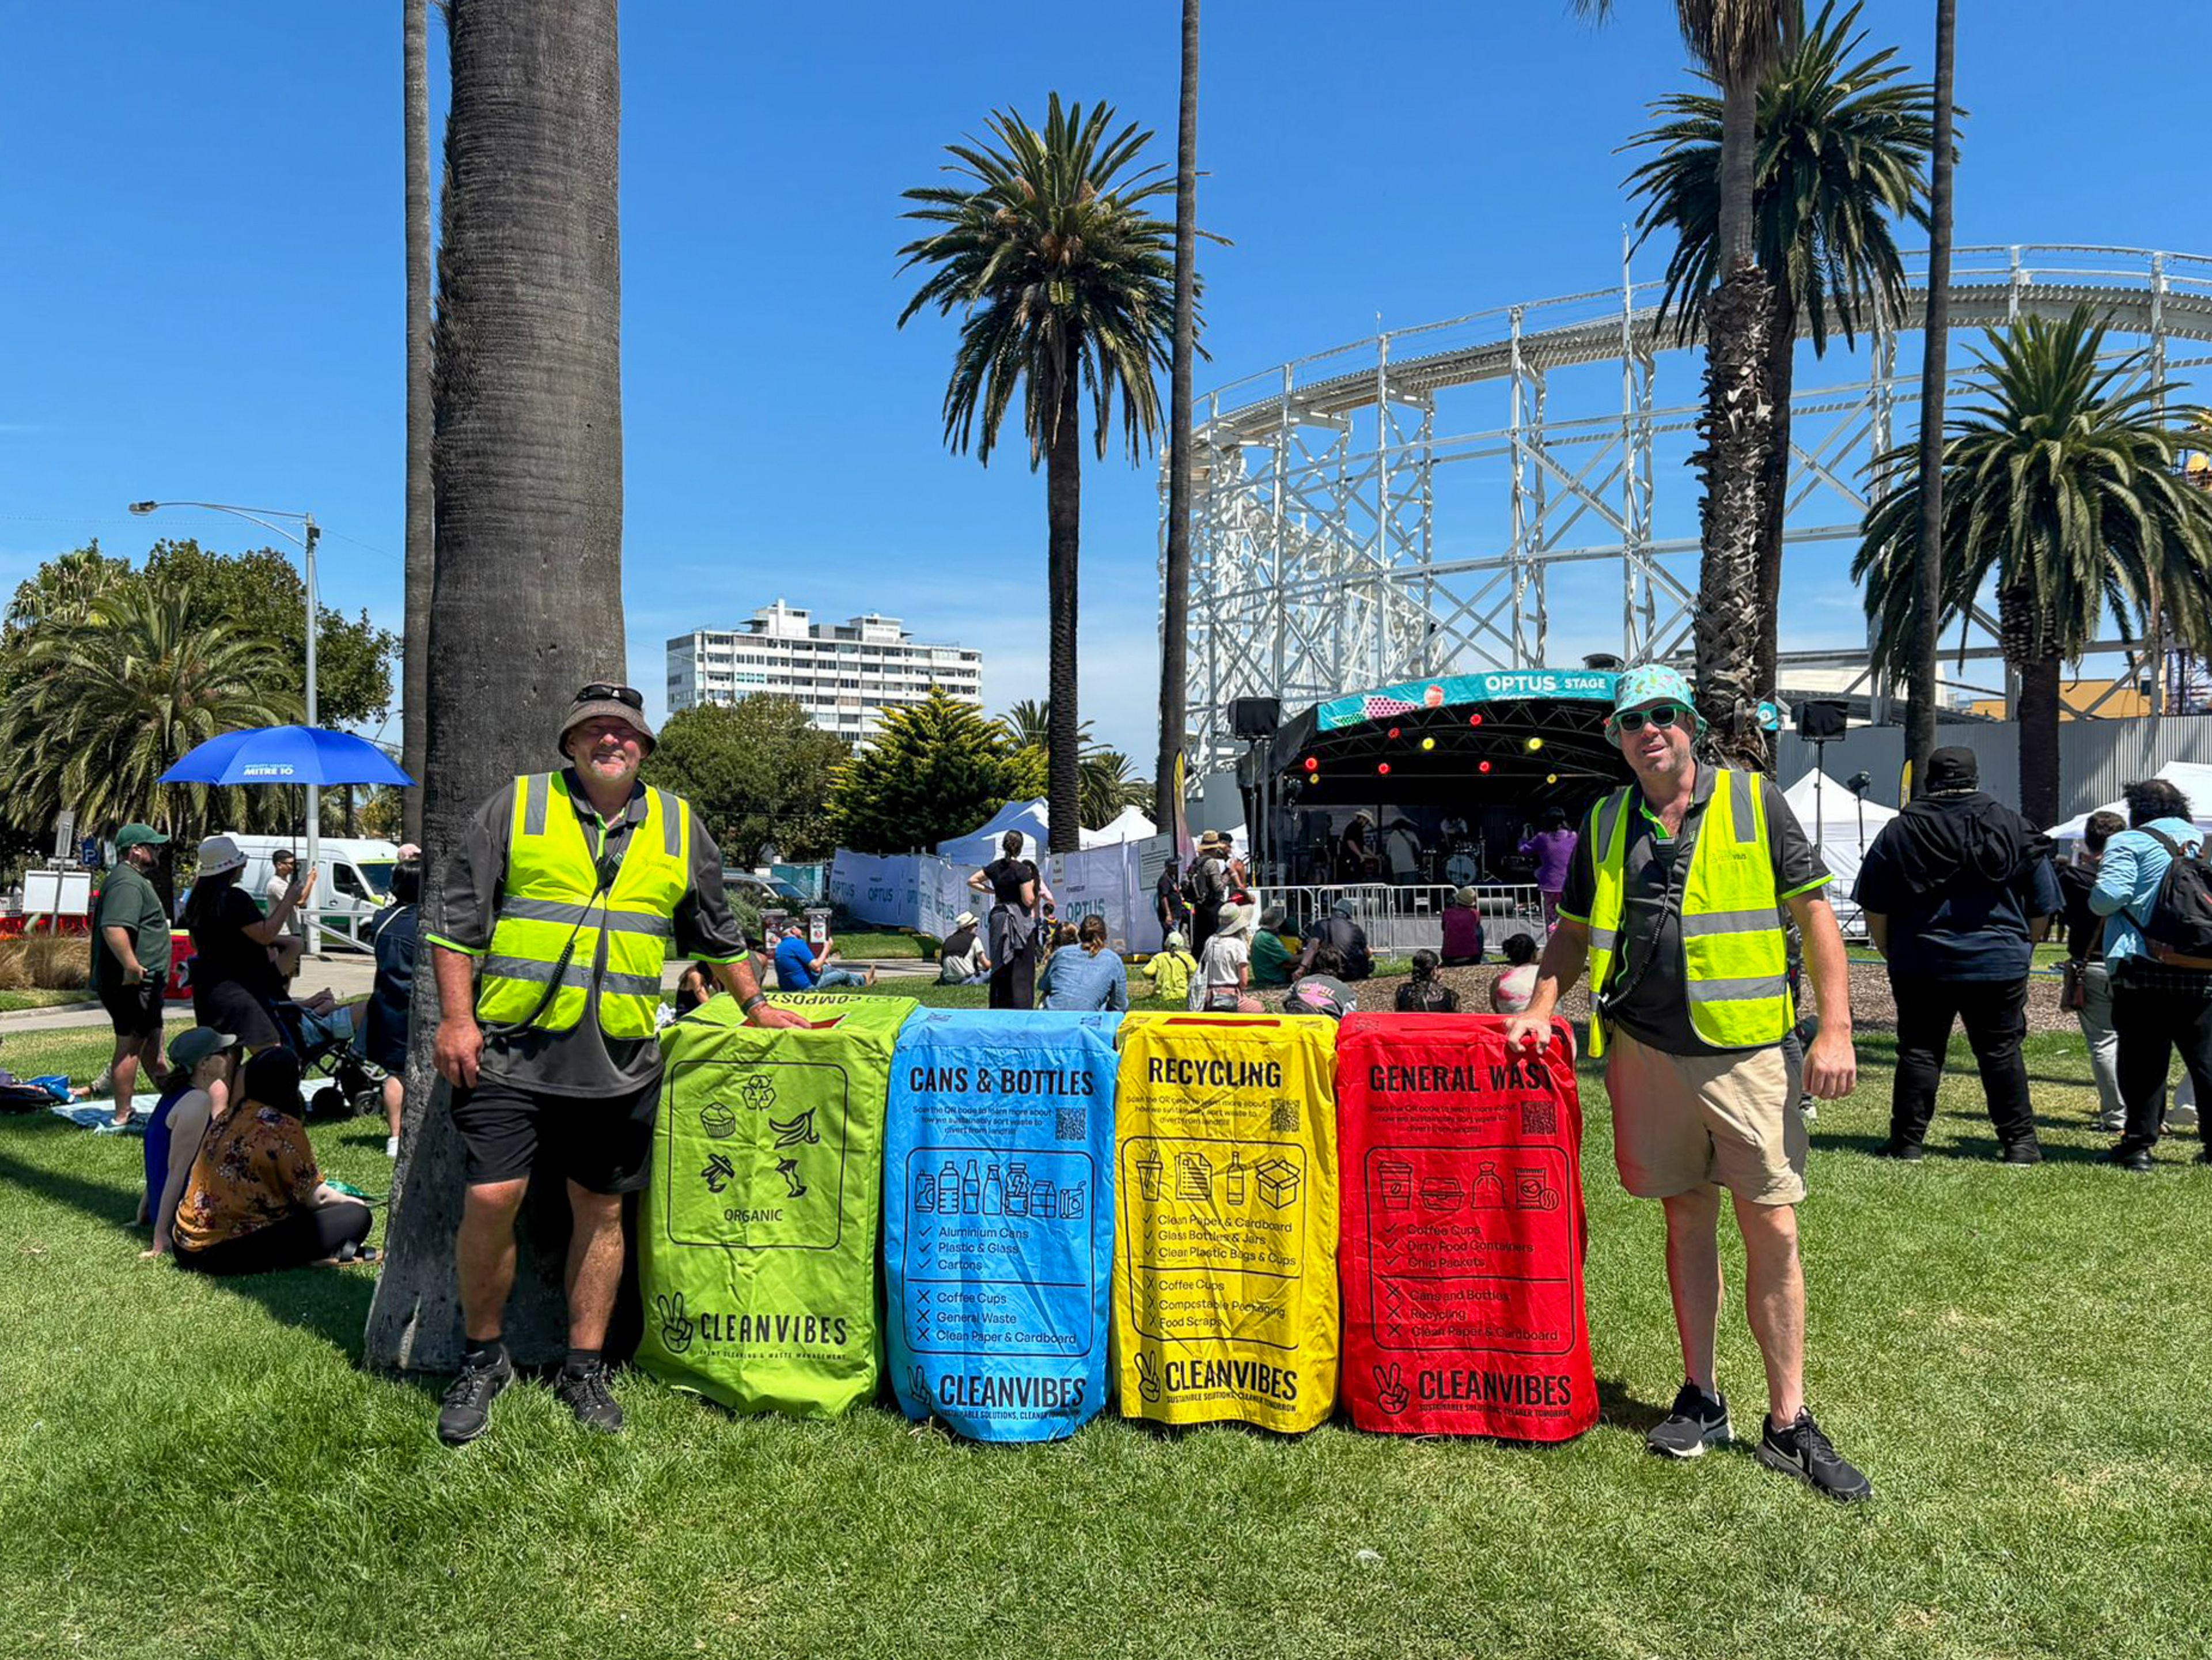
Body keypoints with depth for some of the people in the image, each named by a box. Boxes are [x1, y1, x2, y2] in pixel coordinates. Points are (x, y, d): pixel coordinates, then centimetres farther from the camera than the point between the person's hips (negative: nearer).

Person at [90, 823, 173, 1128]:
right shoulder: (128, 883, -17)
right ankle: (122, 1117, 1)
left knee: (152, 1043, 17)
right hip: (133, 984, -11)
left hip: (141, 983, 11)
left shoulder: (133, 880, 19)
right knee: (130, 1045, -5)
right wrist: (132, 967, -32)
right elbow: (114, 928, -32)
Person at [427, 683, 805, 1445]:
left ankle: (584, 1368, 23)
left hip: (619, 1063, 2)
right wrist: (457, 1019, -4)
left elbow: (715, 932, 24)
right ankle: (482, 1360, 16)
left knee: (600, 1212, 9)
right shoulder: (516, 805, 4)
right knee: (490, 1201, -7)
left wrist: (754, 1004, 25)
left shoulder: (678, 826, 12)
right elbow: (458, 920, 3)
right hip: (512, 1050, -2)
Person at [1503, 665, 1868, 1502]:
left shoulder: (1753, 802, 0)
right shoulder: (1605, 824, 9)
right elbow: (1573, 930, 16)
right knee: (1687, 1221, 11)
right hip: (1646, 1051, 3)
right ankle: (1700, 1398, 24)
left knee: (1773, 1230, -1)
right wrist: (1539, 1010, 1)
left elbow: (1814, 913, -1)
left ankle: (1789, 1423, 10)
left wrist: (1836, 1031, -8)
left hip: (1745, 1050, -2)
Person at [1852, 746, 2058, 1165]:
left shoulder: (1898, 832, 1)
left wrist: (1891, 953, 14)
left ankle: (1906, 1142, 5)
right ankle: (2020, 1141, 11)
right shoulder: (2015, 829, 4)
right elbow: (2042, 909, 8)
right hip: (1998, 964, 1)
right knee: (2001, 1051, 8)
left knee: (1919, 1051, 4)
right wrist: (2022, 946, 22)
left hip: (1921, 965, 0)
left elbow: (1875, 909, 2)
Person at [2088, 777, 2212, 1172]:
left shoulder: (2130, 843, -3)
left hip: (2144, 970, -5)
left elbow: (2108, 896, -15)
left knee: (2144, 1060, -1)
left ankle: (2139, 1144, 0)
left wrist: (2095, 900, 5)